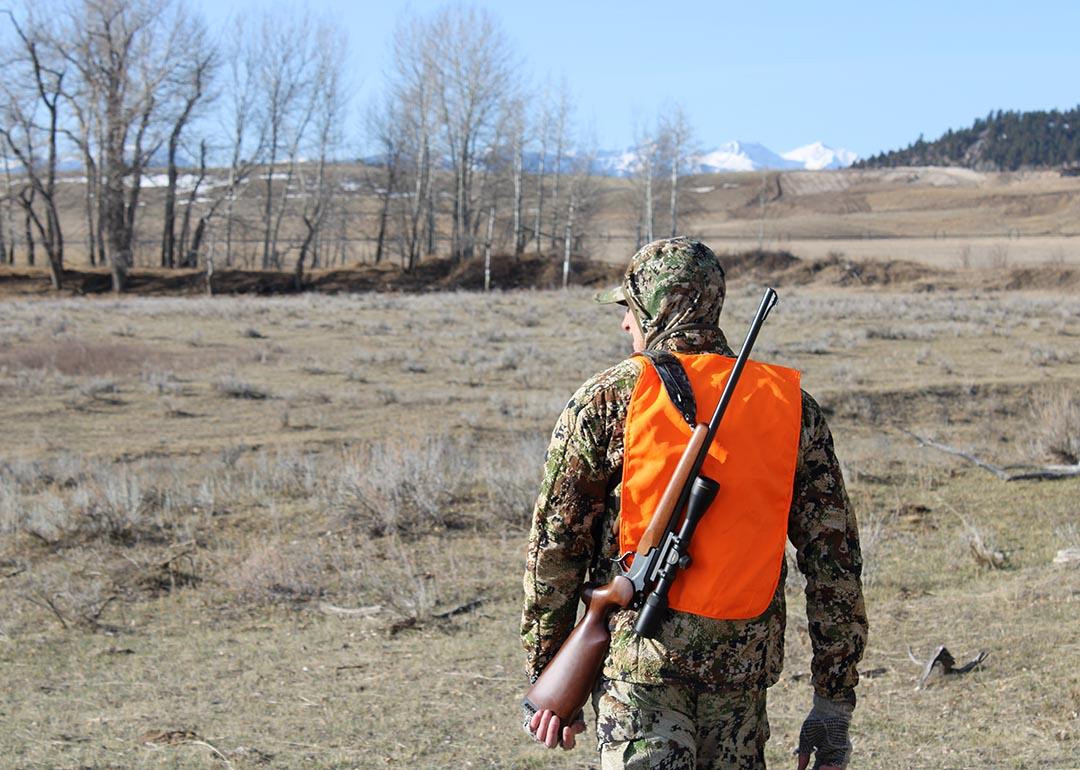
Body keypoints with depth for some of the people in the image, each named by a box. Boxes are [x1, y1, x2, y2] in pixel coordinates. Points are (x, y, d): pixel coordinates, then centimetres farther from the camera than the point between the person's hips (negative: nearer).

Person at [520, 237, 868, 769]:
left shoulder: (603, 402, -1)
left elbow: (554, 546, 0)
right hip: (745, 663, 3)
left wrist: (546, 679, 8)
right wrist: (834, 703, 9)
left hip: (640, 656, -3)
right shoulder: (792, 408, 6)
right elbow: (833, 559, 4)